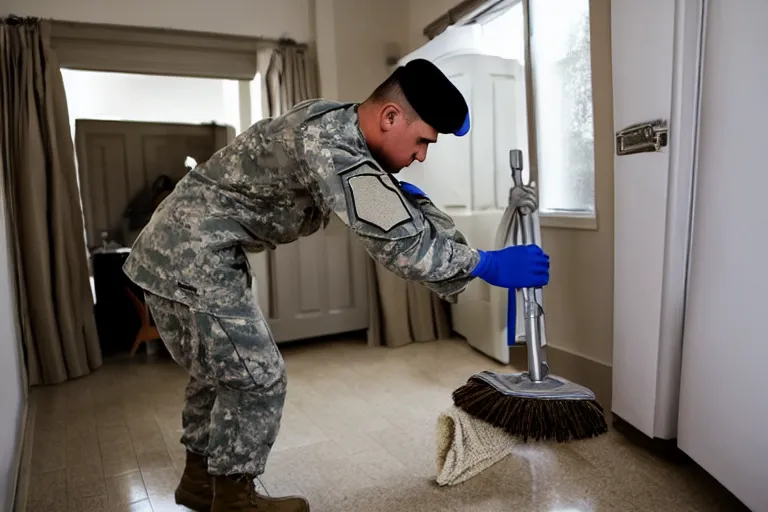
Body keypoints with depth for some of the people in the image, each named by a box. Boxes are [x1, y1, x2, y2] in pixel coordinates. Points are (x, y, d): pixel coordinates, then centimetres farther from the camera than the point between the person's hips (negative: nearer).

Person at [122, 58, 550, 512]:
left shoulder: (339, 123, 3)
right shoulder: (330, 148, -28)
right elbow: (401, 243, -29)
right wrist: (487, 265, -18)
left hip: (185, 249, 10)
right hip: (194, 258, -10)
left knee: (222, 369, 19)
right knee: (256, 378, -3)